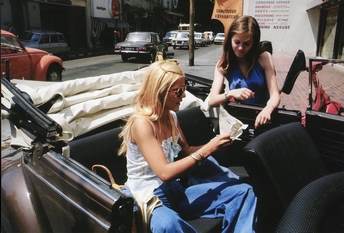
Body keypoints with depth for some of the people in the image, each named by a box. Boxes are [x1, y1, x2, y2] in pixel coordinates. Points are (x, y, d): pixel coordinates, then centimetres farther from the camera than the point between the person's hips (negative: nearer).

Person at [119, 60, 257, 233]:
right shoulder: (141, 123, -20)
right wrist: (206, 150, -22)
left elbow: (186, 150, 16)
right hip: (151, 196, -7)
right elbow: (165, 173, -26)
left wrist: (213, 145, -2)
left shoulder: (171, 116, 5)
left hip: (178, 188, 7)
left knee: (243, 191, -5)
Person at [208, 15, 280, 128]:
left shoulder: (264, 58, -4)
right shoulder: (223, 64, 0)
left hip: (260, 117, 0)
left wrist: (267, 110, -30)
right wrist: (230, 94, -26)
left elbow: (275, 95, -8)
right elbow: (211, 100, -7)